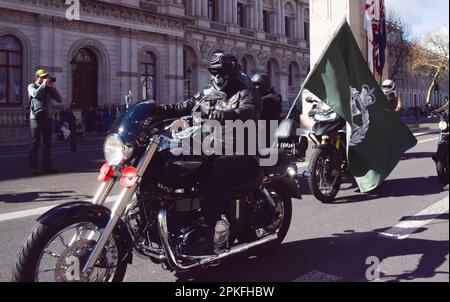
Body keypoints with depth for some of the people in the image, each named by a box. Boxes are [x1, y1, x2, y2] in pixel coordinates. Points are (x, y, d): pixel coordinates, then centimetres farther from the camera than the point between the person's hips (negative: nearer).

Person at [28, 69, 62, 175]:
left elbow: (59, 100, 8)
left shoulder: (48, 88, 15)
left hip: (48, 118, 4)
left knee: (48, 143, 6)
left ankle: (47, 166, 12)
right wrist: (44, 84, -12)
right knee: (35, 143, -3)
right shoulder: (32, 86, 5)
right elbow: (35, 94, -18)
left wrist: (53, 87, -1)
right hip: (36, 117, -4)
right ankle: (33, 167, -2)